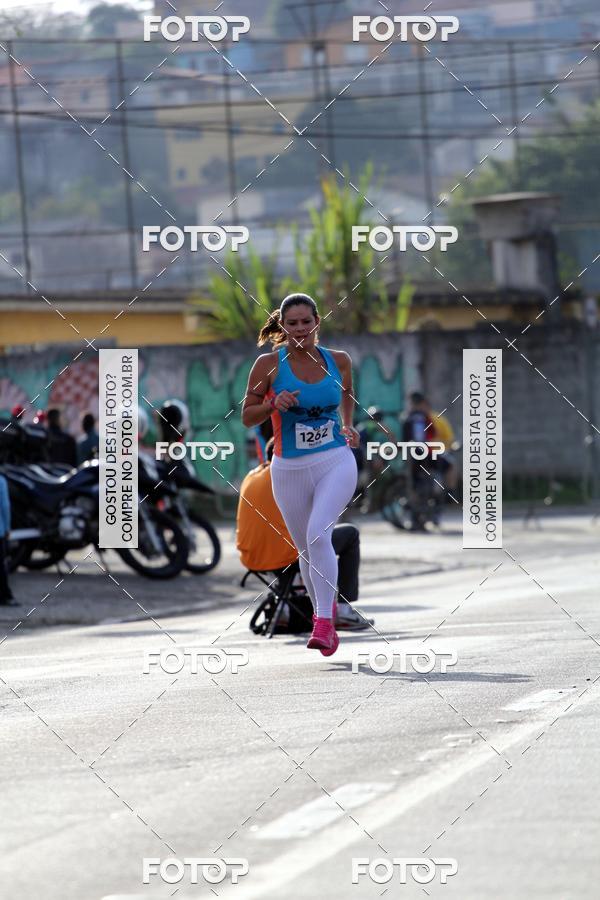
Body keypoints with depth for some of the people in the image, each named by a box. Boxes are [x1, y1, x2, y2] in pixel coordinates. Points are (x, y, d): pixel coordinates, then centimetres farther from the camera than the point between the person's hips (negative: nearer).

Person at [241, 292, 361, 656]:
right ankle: (324, 614, 33)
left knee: (318, 535, -23)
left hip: (336, 462, -1)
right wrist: (274, 404, -19)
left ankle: (325, 622, -23)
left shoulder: (339, 361, 0)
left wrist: (349, 425, 6)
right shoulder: (269, 364, -5)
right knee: (306, 548, 11)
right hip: (290, 469, 1)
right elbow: (247, 417, 0)